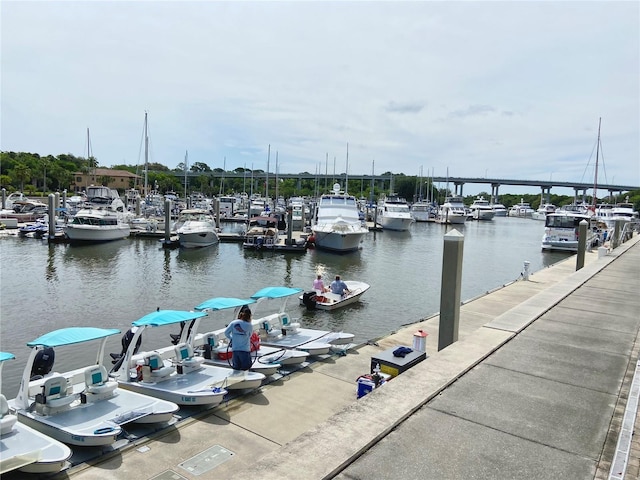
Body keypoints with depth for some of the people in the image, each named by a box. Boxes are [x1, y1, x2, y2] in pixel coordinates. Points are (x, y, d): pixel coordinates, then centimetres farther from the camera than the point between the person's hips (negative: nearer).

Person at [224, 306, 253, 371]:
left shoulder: (233, 323, -2)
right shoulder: (249, 326, -8)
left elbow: (226, 332, 1)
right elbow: (250, 336, 6)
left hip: (235, 349, 3)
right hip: (245, 350, -3)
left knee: (236, 367, 17)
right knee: (246, 367, 9)